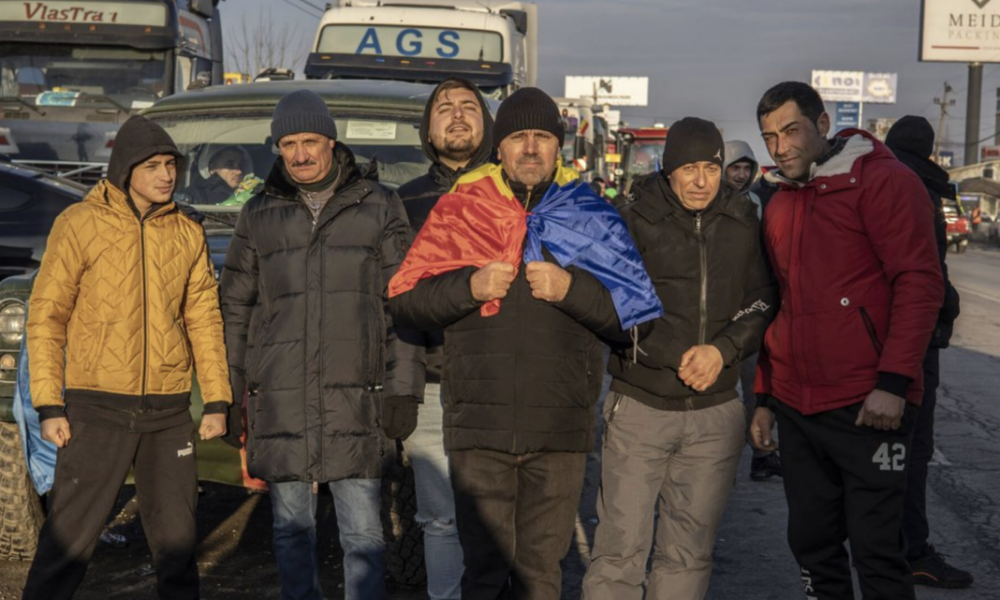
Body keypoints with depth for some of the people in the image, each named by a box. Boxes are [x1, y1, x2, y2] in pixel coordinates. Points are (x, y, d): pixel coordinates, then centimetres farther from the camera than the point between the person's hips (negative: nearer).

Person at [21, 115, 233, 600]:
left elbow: (204, 319, 10)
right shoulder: (80, 224, -4)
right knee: (69, 539, 0)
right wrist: (48, 405, -8)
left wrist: (217, 400, 5)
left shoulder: (188, 233, 7)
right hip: (97, 407, -3)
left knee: (176, 540, 12)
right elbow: (46, 316, -3)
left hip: (168, 411, 4)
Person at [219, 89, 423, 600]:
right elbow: (234, 308, 13)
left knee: (363, 533, 0)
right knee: (291, 530, 11)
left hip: (355, 399, -2)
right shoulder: (259, 214, 10)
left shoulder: (378, 207, 5)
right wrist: (228, 394, 8)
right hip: (279, 402, 2)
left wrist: (403, 390, -3)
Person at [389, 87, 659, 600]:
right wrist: (469, 286, -11)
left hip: (560, 432, 1)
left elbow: (630, 318, 4)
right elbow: (403, 303, 4)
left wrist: (572, 288, -12)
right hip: (478, 428, 0)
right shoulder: (460, 208, 6)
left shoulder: (590, 217, 7)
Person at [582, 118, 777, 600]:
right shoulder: (635, 222, -4)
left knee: (688, 555, 10)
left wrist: (723, 349, -9)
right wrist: (679, 358, -13)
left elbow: (761, 304, 8)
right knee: (620, 550, -4)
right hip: (641, 407, -3)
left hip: (715, 415, 3)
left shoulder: (742, 225, 6)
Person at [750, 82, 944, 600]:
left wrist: (893, 382, -20)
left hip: (867, 407, -7)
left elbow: (920, 282, -13)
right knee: (811, 543, 12)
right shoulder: (778, 205, 16)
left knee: (875, 551, -2)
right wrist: (765, 396, 19)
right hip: (796, 409, 7)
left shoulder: (881, 181, -6)